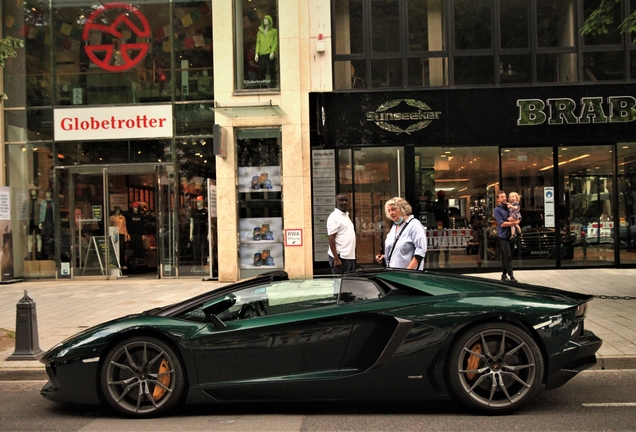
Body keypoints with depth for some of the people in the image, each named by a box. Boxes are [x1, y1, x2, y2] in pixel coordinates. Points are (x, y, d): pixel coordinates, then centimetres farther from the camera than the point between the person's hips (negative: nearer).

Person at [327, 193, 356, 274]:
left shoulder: (346, 215, 18)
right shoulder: (334, 217, -11)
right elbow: (331, 239, -17)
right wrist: (336, 259, -22)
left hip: (350, 257, 9)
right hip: (341, 258, -9)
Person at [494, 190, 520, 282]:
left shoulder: (508, 207, 13)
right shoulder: (497, 209, -4)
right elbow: (502, 223, -13)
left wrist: (513, 218, -12)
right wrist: (514, 222, -14)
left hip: (510, 234, 6)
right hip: (503, 235, -6)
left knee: (505, 256, 11)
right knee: (508, 255, -11)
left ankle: (504, 274, 18)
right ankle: (510, 275, -9)